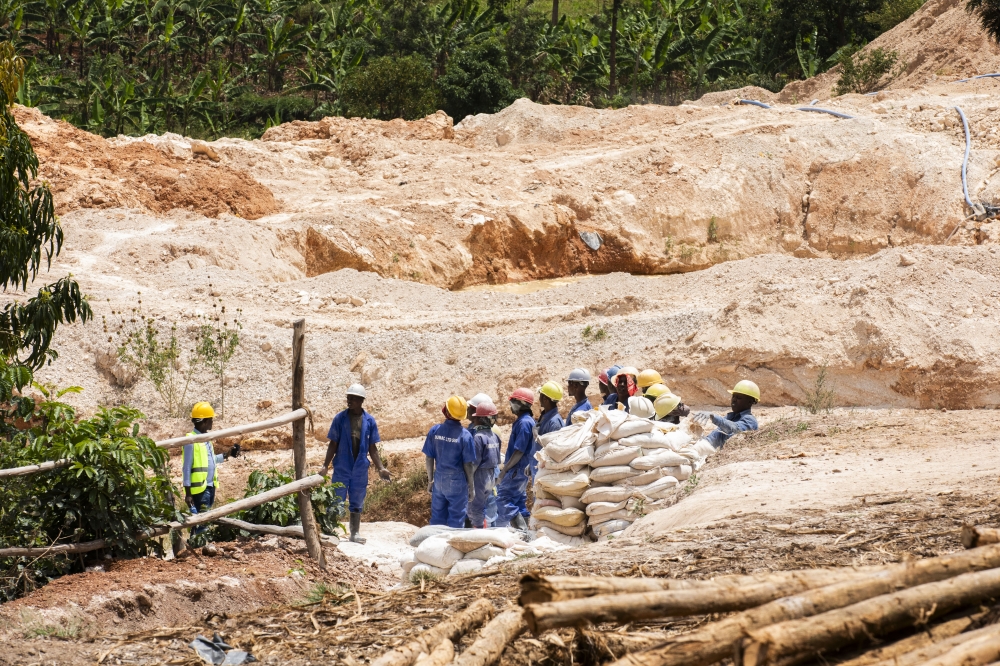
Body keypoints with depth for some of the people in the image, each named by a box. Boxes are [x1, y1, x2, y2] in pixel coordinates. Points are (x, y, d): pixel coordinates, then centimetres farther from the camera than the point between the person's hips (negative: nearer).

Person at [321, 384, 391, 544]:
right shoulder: (340, 418, -3)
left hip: (360, 469, 1)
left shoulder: (369, 421, 1)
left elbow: (372, 448, 7)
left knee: (357, 503, 9)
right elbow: (333, 445, 0)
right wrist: (325, 466, -7)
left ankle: (355, 533, 17)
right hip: (341, 468, -1)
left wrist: (381, 468, 0)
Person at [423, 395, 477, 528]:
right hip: (457, 482, -3)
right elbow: (468, 464, -10)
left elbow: (428, 458, 2)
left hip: (439, 480, 3)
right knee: (456, 520, 5)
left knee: (438, 517, 14)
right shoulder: (465, 435, -14)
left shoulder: (435, 431, -5)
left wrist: (430, 480, 15)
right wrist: (471, 487, 2)